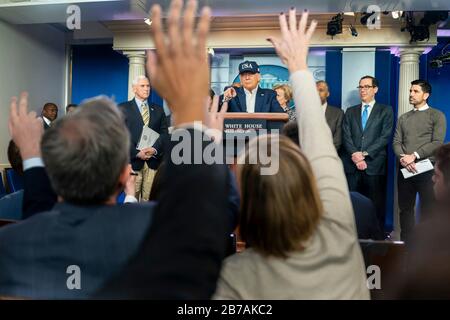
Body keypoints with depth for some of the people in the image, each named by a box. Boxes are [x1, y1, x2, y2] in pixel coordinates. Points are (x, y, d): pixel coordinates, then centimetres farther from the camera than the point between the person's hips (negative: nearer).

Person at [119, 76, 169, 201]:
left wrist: (155, 149, -11)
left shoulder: (158, 110, 17)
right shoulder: (123, 108, 6)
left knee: (150, 199, 4)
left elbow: (164, 133, 8)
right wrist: (136, 153, -13)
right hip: (132, 160, -3)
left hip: (153, 161, 3)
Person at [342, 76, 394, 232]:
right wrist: (355, 156, -10)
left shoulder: (386, 110, 9)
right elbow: (346, 137, 6)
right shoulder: (350, 111, 18)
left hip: (374, 165, -2)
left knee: (376, 207, -1)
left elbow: (385, 137, -3)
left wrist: (365, 154, -12)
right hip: (352, 166, 3)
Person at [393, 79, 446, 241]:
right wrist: (402, 157, -13)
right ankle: (405, 241, 16)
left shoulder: (437, 115, 4)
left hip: (427, 168, -4)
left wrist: (414, 156, -17)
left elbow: (437, 143, -8)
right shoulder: (403, 118, 16)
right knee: (405, 208, 7)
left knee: (428, 209, 0)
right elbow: (396, 142, 7)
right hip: (405, 169, 4)